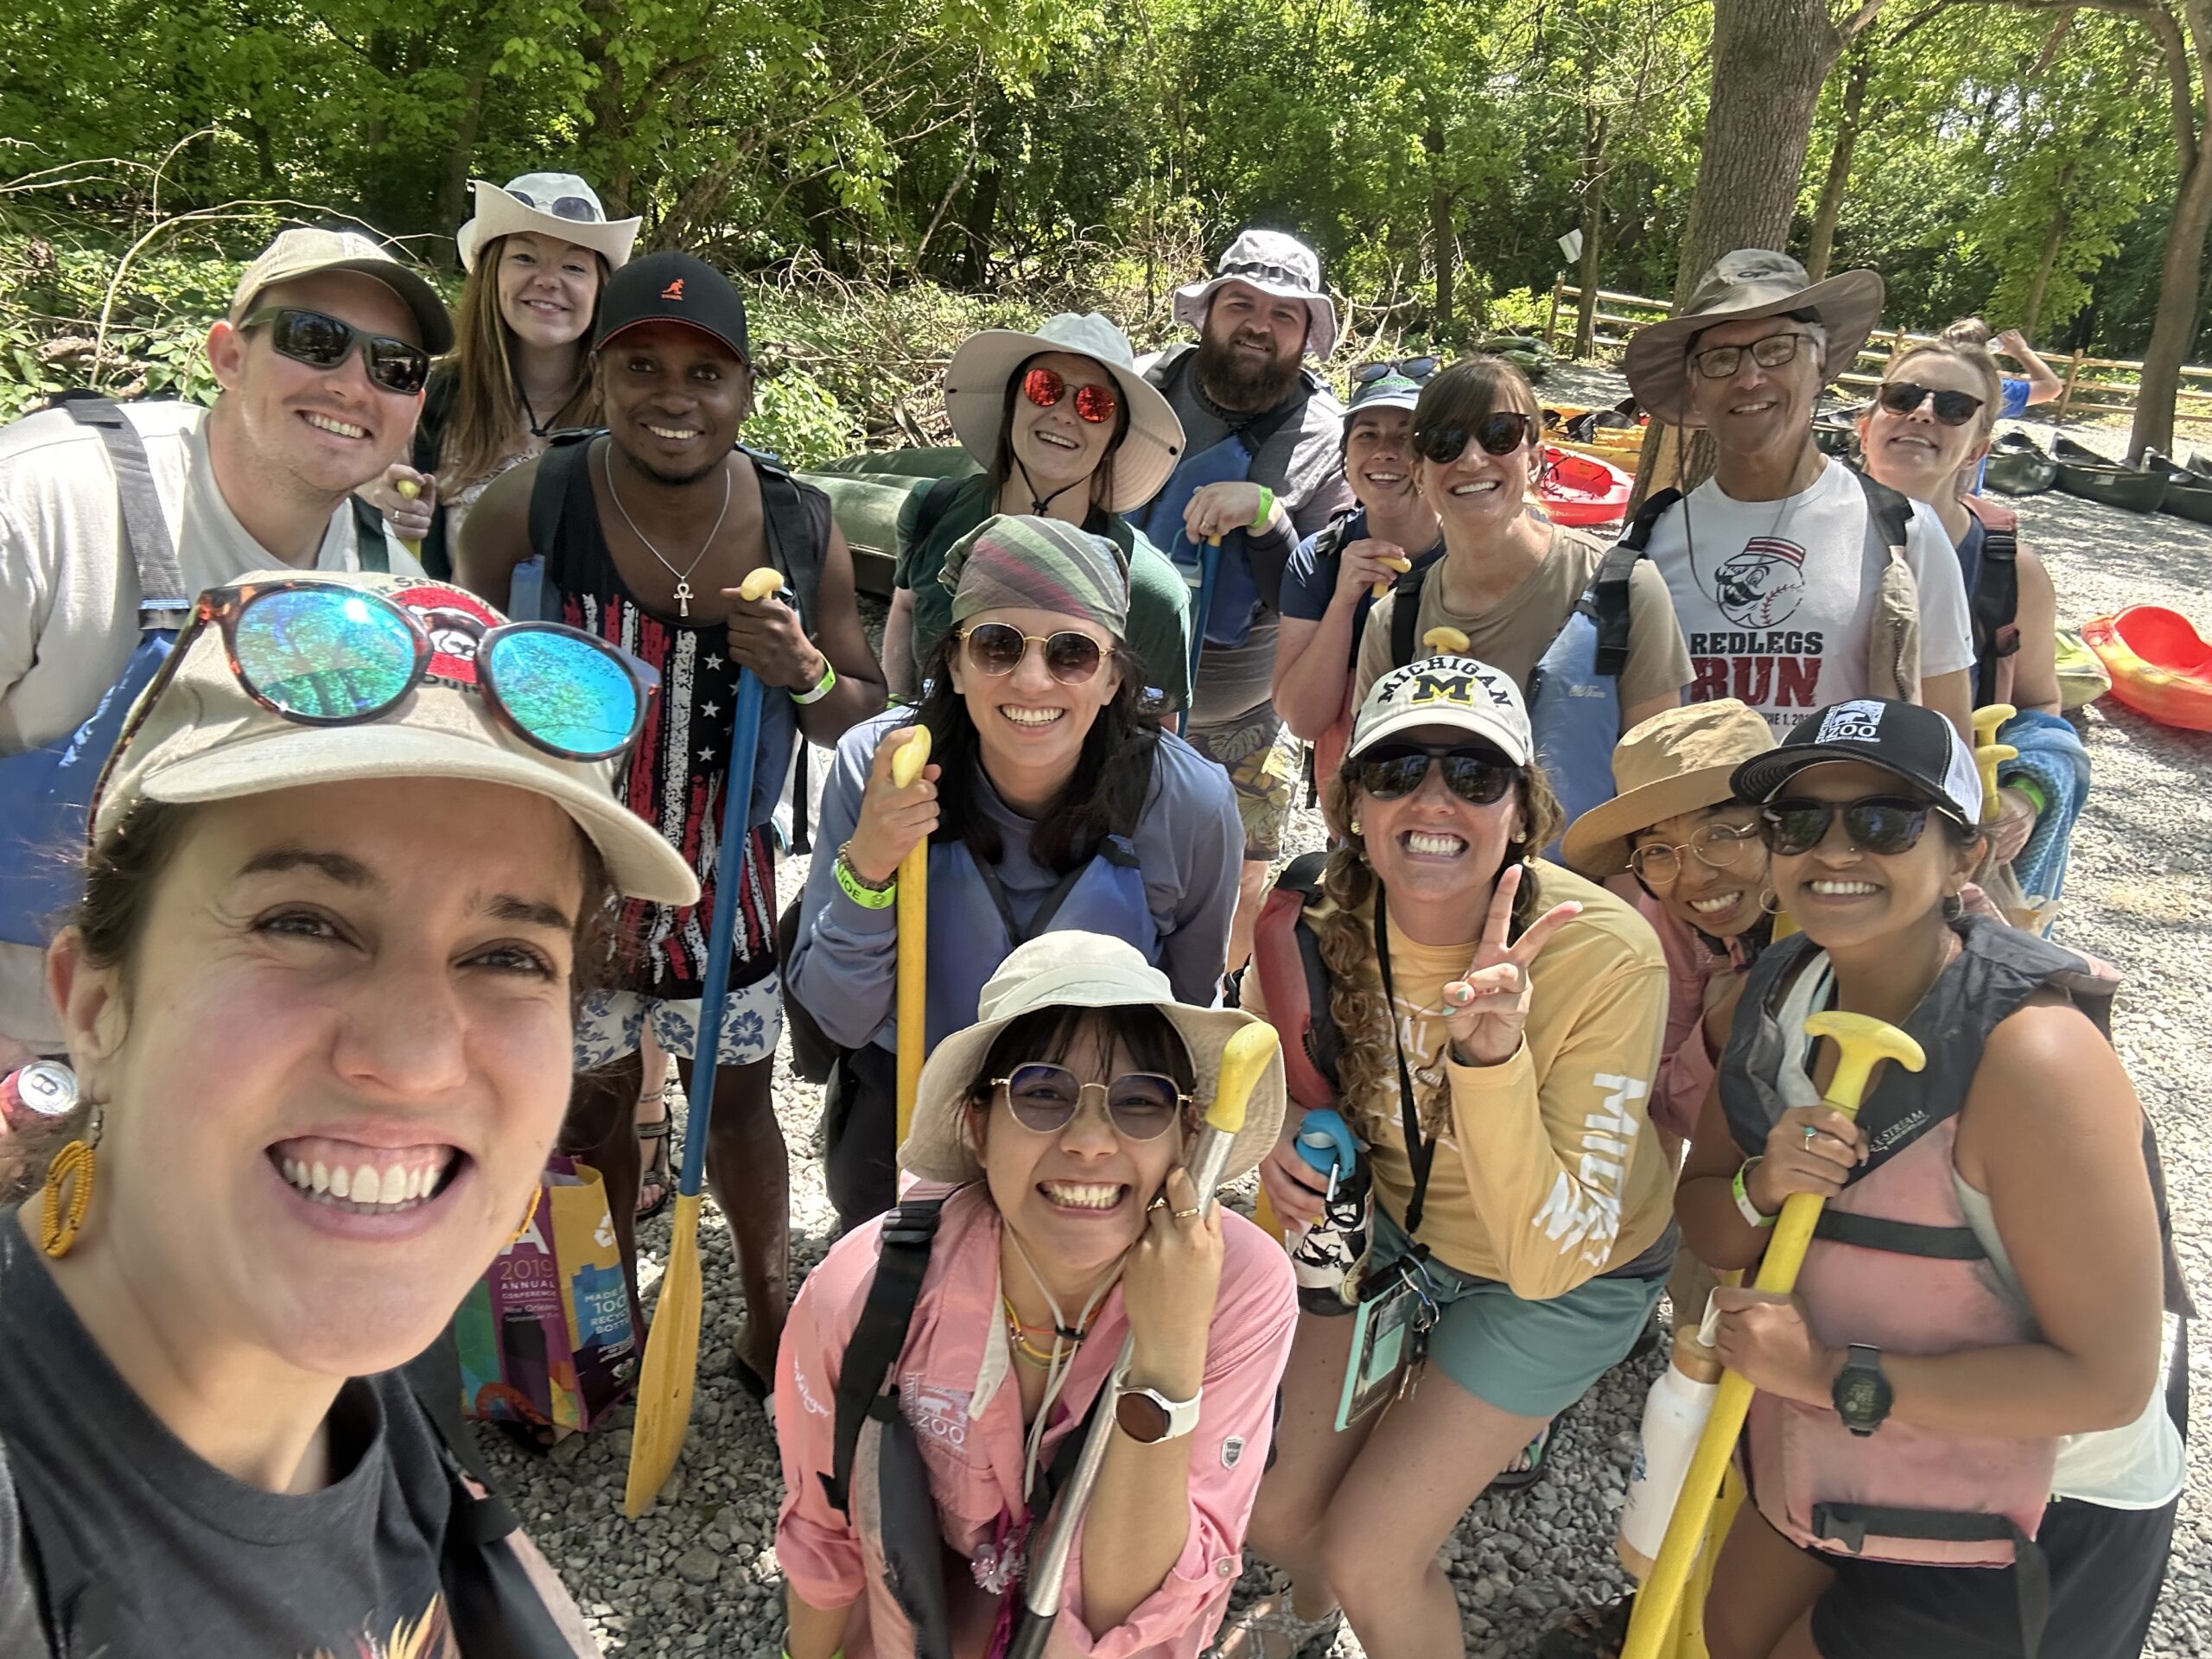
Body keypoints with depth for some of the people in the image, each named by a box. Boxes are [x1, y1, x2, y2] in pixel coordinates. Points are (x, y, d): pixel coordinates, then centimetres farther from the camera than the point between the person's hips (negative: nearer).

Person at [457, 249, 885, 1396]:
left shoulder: (800, 526, -9)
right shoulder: (528, 506, -16)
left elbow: (865, 714, 0)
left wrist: (803, 672, -22)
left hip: (726, 873, 1)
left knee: (739, 1091, 16)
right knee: (593, 1099, 16)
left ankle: (771, 1322, 36)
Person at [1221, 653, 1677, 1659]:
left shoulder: (1605, 956, -34)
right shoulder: (1321, 922, -22)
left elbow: (1549, 1259, -34)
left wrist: (1492, 1052, -48)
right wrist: (1274, 1135, -23)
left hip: (1575, 1278, -3)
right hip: (1399, 1225, 4)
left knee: (1369, 1557, -6)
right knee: (1274, 1508, 9)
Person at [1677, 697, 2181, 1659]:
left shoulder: (2032, 1054, -31)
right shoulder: (1785, 988, -8)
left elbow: (2106, 1380, -29)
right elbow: (1708, 1234, -1)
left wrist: (1836, 1376, -28)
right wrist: (1760, 1188, -23)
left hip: (2031, 1536, -7)